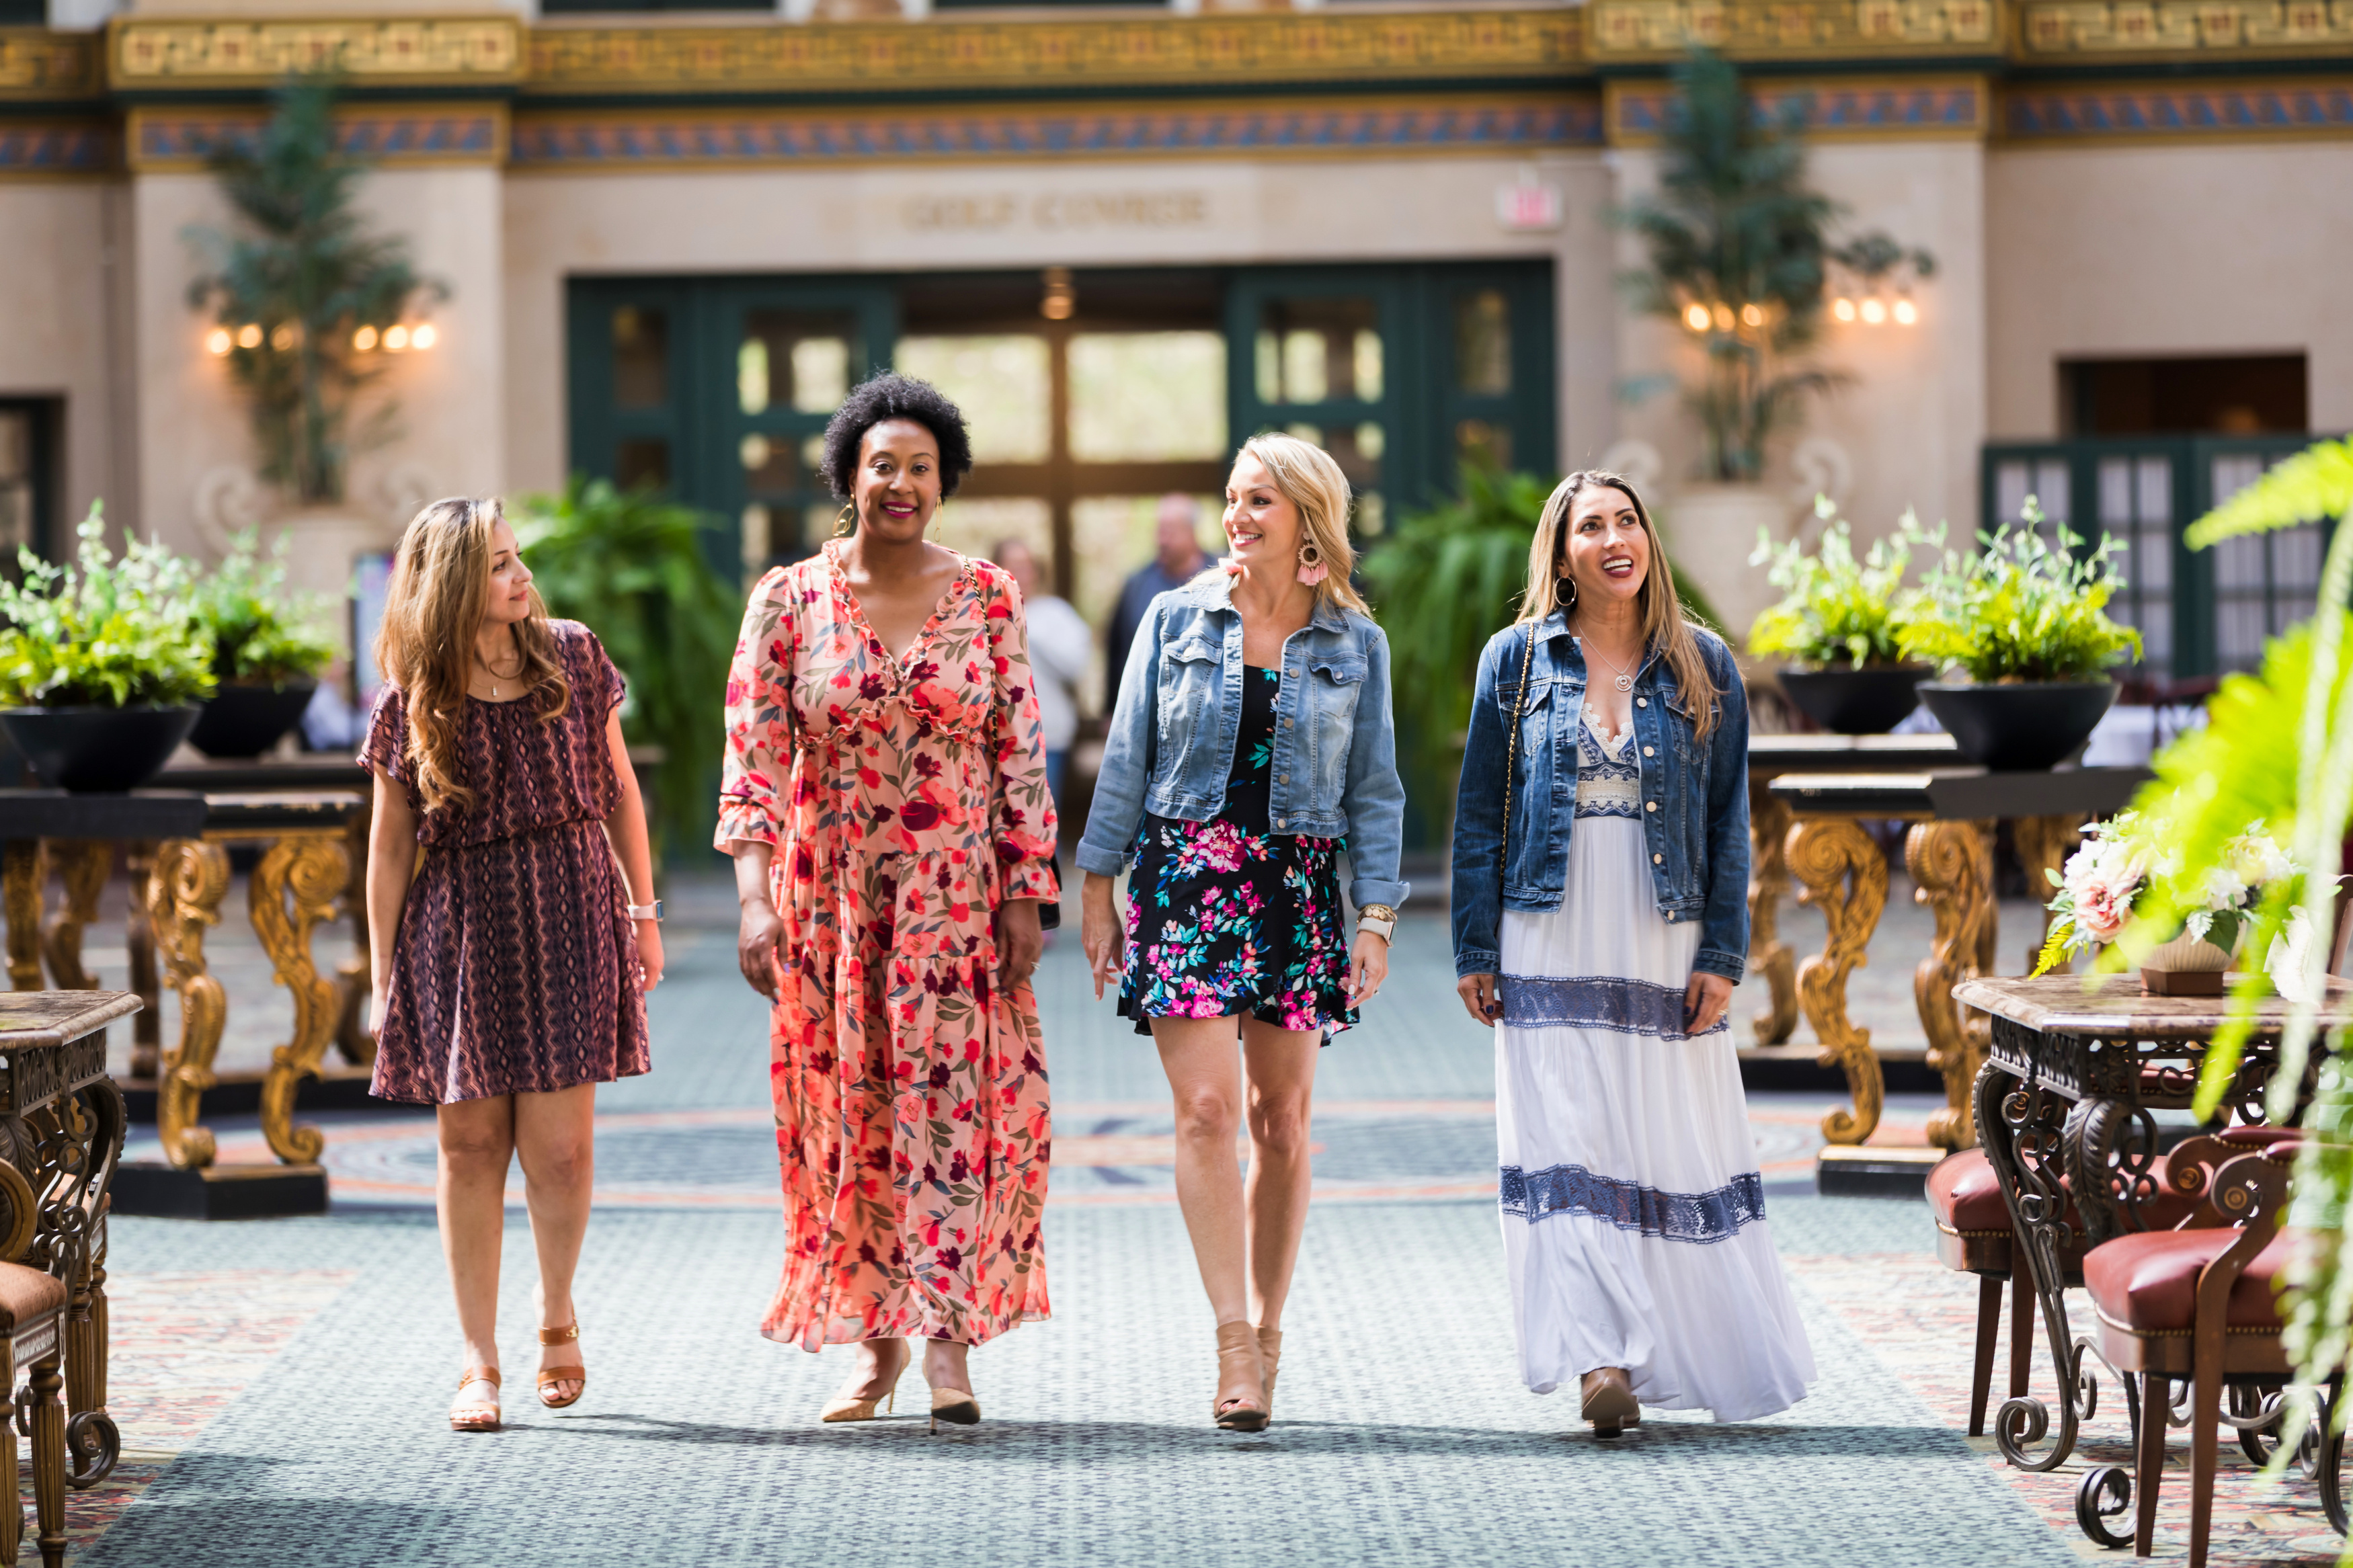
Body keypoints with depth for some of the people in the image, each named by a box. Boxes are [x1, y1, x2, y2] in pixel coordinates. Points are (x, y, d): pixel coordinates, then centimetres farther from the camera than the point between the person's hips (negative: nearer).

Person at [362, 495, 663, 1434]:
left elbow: (619, 792, 11)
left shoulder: (572, 659, 3)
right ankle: (479, 1363, 10)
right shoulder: (412, 704, -2)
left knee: (558, 1145, -4)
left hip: (568, 917, 1)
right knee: (471, 1141, 2)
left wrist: (643, 913, 9)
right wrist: (384, 978, 1)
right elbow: (389, 848, 2)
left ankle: (557, 1314, 22)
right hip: (459, 928, -1)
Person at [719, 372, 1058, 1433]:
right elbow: (751, 757, -5)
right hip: (828, 893, 1)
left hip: (955, 893, -1)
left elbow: (1020, 755, 2)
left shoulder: (986, 596, 0)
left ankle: (948, 1340, -6)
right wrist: (755, 897, -15)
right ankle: (877, 1336, 16)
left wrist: (1025, 897, -4)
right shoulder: (788, 600, -1)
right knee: (848, 1107, 5)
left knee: (952, 1101, -7)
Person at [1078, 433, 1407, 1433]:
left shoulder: (1356, 645, 5)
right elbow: (1127, 760, 7)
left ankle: (1265, 1332, 17)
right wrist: (1098, 890, 4)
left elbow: (1374, 789, 7)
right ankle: (1236, 1342, -13)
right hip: (1184, 874, -1)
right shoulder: (1177, 619, 4)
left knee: (1283, 1121, 4)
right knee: (1207, 1108, -12)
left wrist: (1376, 918, -1)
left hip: (1296, 888, 1)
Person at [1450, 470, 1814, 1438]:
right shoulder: (1518, 659, 4)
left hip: (1665, 945, 1)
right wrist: (1475, 950, 0)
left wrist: (1721, 955, -2)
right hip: (1551, 948, 0)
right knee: (1566, 1142, -7)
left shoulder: (1702, 668, 6)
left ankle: (1712, 1359, 16)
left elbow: (1729, 821, 5)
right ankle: (1601, 1359, -8)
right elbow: (1480, 812, 5)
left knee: (1681, 1146, 3)